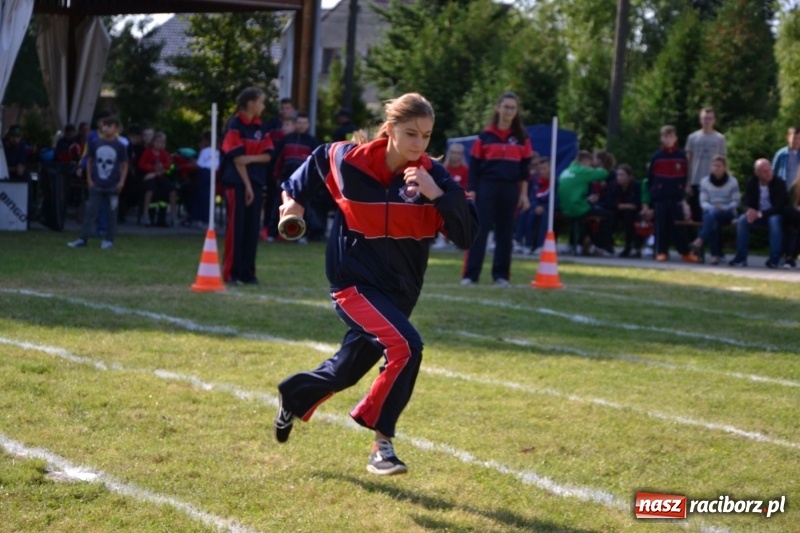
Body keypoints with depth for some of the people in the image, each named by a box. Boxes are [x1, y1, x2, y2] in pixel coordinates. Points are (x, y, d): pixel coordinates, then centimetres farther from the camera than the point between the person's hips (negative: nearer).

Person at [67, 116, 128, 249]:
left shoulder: (120, 146, -5)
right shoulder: (96, 143, -1)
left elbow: (124, 164, 3)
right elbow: (89, 161, 9)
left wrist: (122, 181, -4)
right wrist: (89, 178, 3)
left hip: (113, 186, -1)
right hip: (97, 185, 1)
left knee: (112, 213, 7)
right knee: (90, 212, 0)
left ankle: (109, 239, 17)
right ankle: (83, 239, 0)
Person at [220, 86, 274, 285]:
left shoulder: (261, 127, 10)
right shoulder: (235, 125, -8)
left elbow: (267, 155, 5)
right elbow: (237, 158, -11)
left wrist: (251, 158, -14)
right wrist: (247, 185, -13)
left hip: (256, 183, 6)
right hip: (237, 183, -6)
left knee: (252, 228, 5)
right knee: (236, 227, -4)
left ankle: (248, 272, 11)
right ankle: (231, 273, 1)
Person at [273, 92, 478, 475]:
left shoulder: (431, 176, -11)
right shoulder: (348, 161, -13)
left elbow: (466, 235, -18)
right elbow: (318, 159, 11)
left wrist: (437, 194, -29)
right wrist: (295, 196, 13)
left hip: (399, 292, 4)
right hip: (354, 282, -4)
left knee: (346, 370, 18)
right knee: (405, 346, -28)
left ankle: (294, 397, 51)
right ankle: (382, 446, -17)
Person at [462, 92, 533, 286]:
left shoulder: (522, 138, 6)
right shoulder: (484, 136, 2)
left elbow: (525, 168, 7)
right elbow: (474, 166, 2)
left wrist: (524, 194, 2)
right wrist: (472, 193, -4)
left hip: (510, 189, 2)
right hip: (487, 187, -2)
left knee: (505, 232, 4)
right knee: (479, 230, -5)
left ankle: (501, 275, 10)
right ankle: (470, 275, -3)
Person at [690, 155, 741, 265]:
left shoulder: (732, 182, 0)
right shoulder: (705, 182, 6)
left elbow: (736, 201, -2)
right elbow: (703, 202, 2)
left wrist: (724, 208, -21)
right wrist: (712, 207, -19)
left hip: (727, 213, -2)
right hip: (710, 212, 2)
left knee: (713, 214, -37)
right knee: (713, 223, -36)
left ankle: (700, 241, -45)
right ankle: (715, 255, -42)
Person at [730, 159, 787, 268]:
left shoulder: (779, 184, -16)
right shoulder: (751, 184, -5)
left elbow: (779, 206, -20)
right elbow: (748, 204, -5)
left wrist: (760, 214, -34)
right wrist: (750, 211, -32)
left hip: (774, 215, -3)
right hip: (756, 215, 3)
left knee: (774, 220, -38)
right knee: (742, 220, -26)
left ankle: (774, 259, -34)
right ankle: (741, 258, -23)